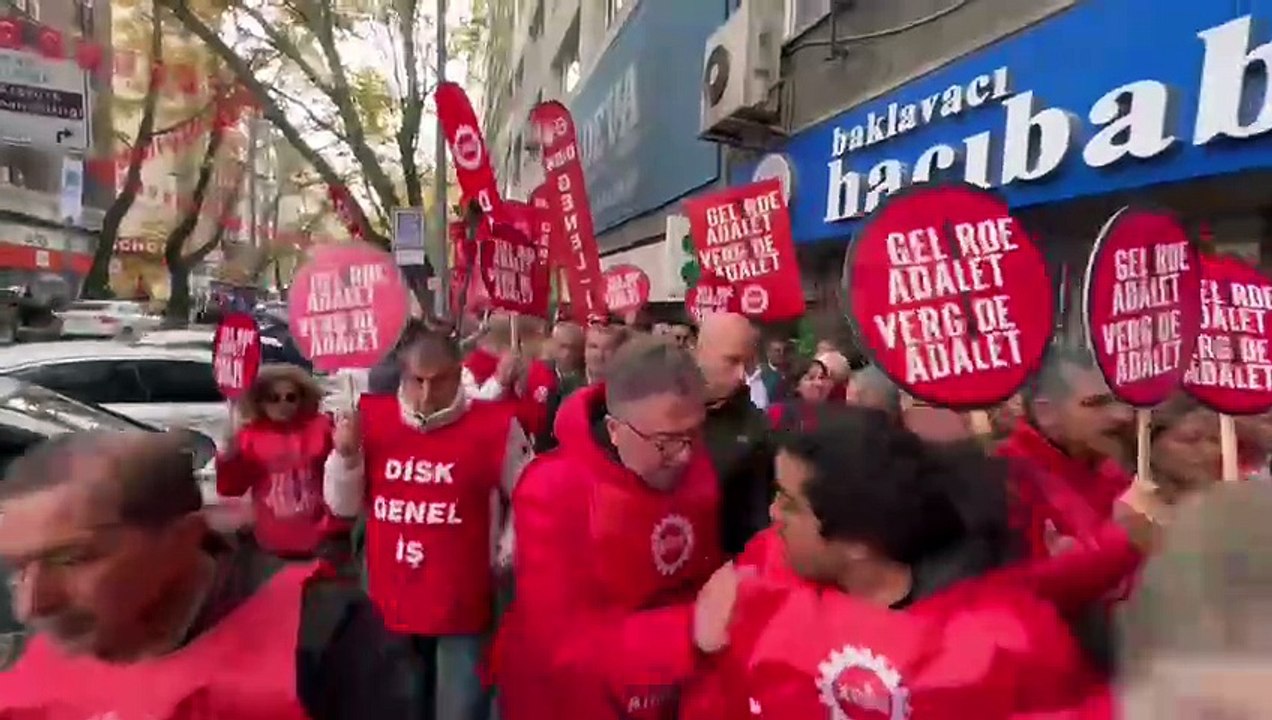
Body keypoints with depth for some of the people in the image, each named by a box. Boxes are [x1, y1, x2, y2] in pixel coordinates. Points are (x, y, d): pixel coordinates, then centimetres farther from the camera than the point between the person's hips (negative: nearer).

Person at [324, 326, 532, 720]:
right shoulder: (373, 419, -1)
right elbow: (344, 506, 6)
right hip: (388, 604, 4)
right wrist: (345, 454, -10)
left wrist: (504, 555, -1)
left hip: (462, 607, -3)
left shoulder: (493, 425, -12)